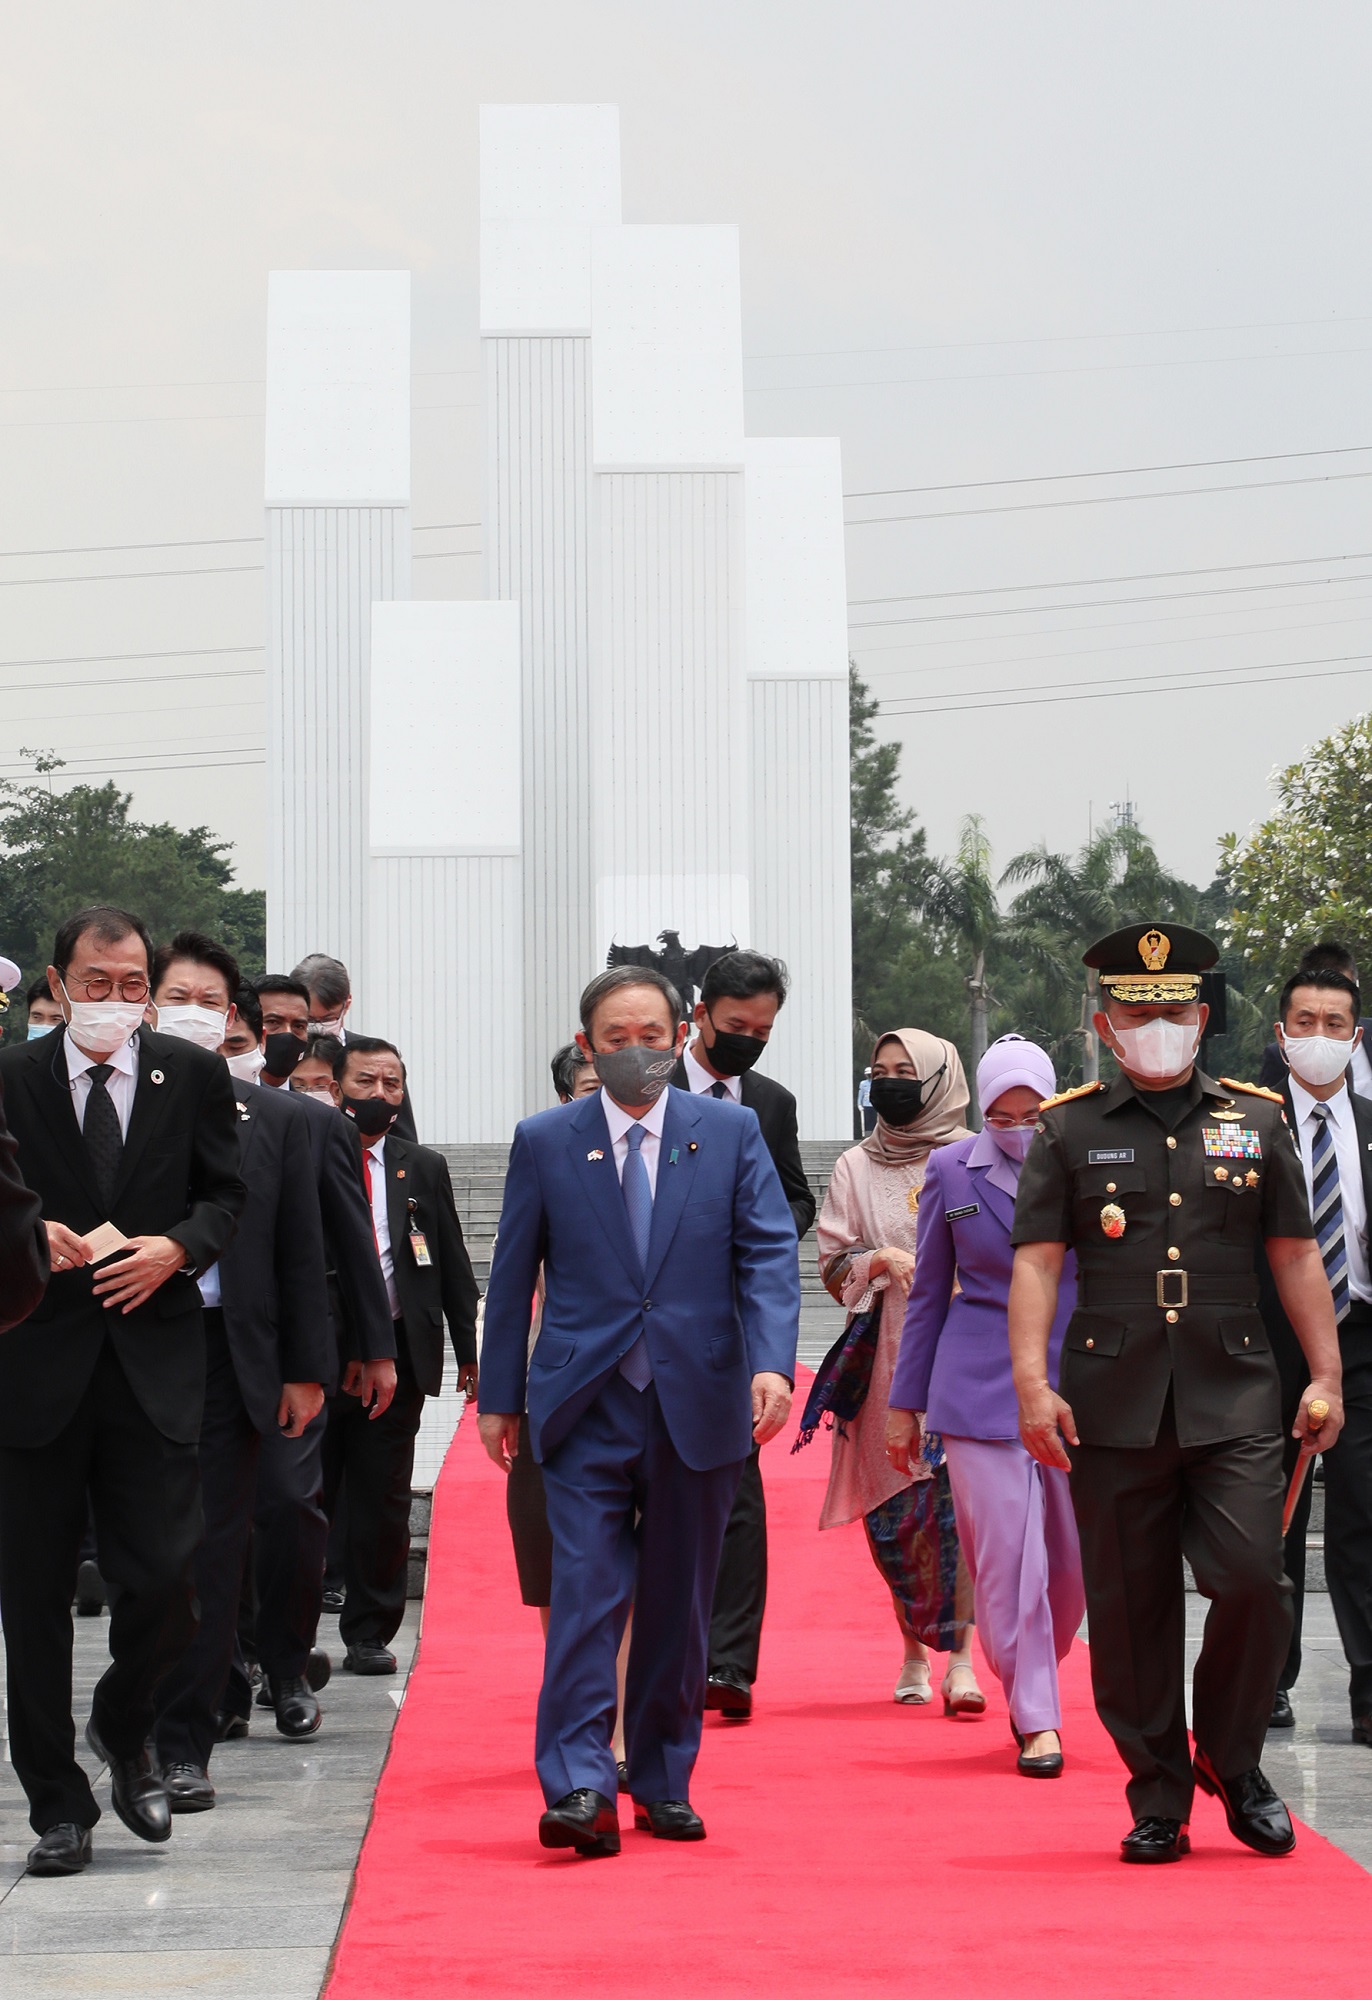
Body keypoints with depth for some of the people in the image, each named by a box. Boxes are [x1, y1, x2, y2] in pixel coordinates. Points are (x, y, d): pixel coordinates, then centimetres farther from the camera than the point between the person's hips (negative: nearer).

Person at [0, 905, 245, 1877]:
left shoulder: (193, 1075, 6)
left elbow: (226, 1195, 10)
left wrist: (174, 1249, -9)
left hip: (155, 1366, 0)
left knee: (164, 1581, -6)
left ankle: (125, 1727, 25)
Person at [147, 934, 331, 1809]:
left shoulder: (276, 1120, 9)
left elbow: (302, 1254, 9)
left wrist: (306, 1370, 5)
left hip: (228, 1354, 1)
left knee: (213, 1555, 1)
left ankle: (185, 1743, 6)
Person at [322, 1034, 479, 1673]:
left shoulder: (424, 1169, 12)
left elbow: (453, 1266, 13)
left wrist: (469, 1351, 9)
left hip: (397, 1353, 2)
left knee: (382, 1501, 6)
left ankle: (370, 1634, 15)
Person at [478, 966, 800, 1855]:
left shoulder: (732, 1132, 5)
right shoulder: (545, 1141, 5)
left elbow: (769, 1254, -2)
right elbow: (513, 1275, 9)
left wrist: (772, 1362, -16)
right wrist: (501, 1395, 6)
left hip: (698, 1404, 1)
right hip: (586, 1407, -1)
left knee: (679, 1604, 8)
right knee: (586, 1591, -12)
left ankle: (665, 1781, 19)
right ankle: (579, 1786, -15)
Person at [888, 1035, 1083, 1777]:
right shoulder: (952, 1171, 3)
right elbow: (928, 1293, 10)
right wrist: (905, 1404, 10)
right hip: (980, 1387, -1)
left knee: (1073, 1557, 4)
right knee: (1006, 1555, -5)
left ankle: (1034, 1687, 30)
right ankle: (1034, 1719, 2)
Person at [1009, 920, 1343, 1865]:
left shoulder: (1257, 1120, 11)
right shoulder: (1069, 1129, 6)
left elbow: (1296, 1256, 13)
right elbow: (1036, 1260, 1)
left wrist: (1326, 1375, 7)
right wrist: (1032, 1382, -9)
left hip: (1234, 1396, 0)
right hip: (1115, 1405, 0)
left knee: (1253, 1579, -12)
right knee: (1130, 1609, 2)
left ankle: (1233, 1760, 12)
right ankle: (1159, 1799, 14)